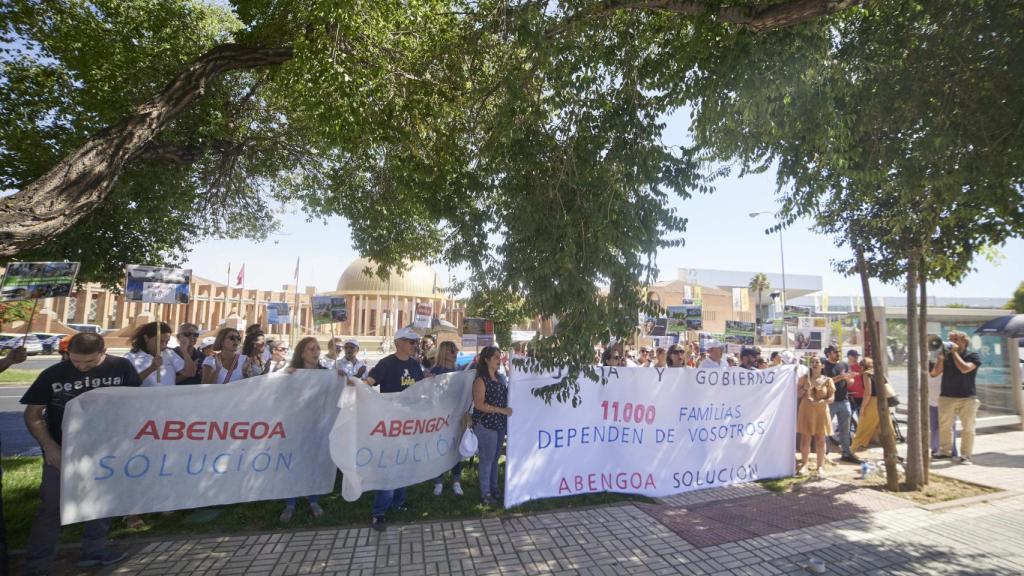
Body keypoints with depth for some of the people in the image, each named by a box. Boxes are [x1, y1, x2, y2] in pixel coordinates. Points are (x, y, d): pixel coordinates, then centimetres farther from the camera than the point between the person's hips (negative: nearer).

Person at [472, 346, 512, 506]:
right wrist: (501, 410, -19)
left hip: (500, 424, 7)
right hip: (485, 425, -7)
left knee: (495, 458, 16)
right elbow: (479, 404, -19)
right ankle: (485, 494, 12)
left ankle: (494, 488, 29)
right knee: (487, 459, 1)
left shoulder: (501, 378, 9)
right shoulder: (481, 380, -12)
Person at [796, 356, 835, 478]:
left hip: (821, 412, -1)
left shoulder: (827, 380, 1)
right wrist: (805, 388, -14)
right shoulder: (804, 378, 4)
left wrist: (822, 402, -21)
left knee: (820, 440, 3)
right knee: (805, 438, 5)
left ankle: (820, 466, 10)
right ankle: (804, 463, 17)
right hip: (806, 412, 1)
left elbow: (832, 398, -3)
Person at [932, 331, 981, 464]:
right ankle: (945, 451, 19)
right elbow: (935, 373, 1)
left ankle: (966, 455, 9)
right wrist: (941, 356, -8)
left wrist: (955, 352, -12)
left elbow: (964, 368, -19)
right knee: (944, 426, 8)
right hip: (947, 396, 3)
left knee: (968, 428, 1)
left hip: (967, 397, -3)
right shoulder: (946, 355, 8)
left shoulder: (972, 355, 0)